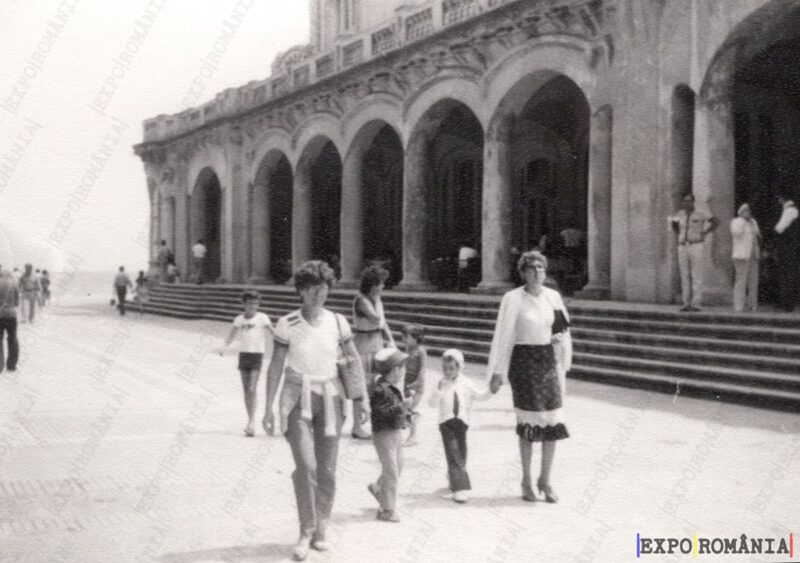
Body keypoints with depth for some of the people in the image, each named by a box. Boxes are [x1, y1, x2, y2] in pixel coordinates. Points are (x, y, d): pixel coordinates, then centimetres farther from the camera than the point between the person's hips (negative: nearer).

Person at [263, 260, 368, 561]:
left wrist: (363, 399, -3)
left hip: (329, 399, 3)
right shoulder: (287, 324, -8)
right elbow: (275, 367, -4)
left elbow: (355, 361, 5)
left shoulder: (337, 322, -2)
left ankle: (319, 531, 23)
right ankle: (305, 534, -3)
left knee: (327, 471, 5)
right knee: (305, 466, -18)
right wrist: (268, 409, -6)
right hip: (297, 400, -2)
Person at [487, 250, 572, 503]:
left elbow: (562, 330, 12)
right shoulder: (513, 299, -8)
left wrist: (562, 367, 12)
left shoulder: (553, 297, 5)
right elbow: (503, 336, -7)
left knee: (553, 421, 1)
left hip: (548, 360, 4)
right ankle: (526, 480, 17)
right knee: (528, 422, 2)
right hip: (524, 361, -4)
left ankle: (545, 480, 16)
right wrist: (498, 372, -7)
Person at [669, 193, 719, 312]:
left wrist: (703, 233, -7)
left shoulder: (700, 214, -7)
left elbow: (716, 222, -8)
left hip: (696, 246, -5)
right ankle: (686, 304, 9)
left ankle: (695, 305, -2)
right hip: (682, 247, 5)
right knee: (684, 276, 4)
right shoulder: (680, 214, 8)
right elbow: (672, 223, 28)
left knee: (696, 276, -4)